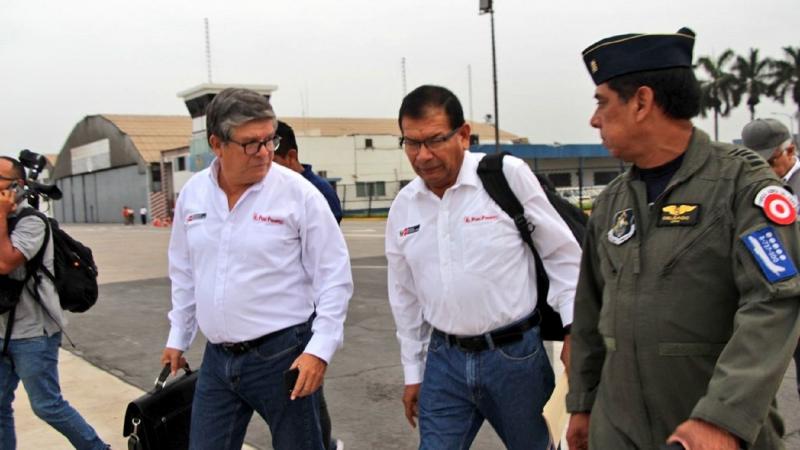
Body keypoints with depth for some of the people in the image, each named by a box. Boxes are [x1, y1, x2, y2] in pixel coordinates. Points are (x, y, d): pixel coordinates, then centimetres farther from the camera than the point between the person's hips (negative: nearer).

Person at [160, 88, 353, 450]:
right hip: (217, 358, 5)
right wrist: (177, 338, 19)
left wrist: (320, 349, -14)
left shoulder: (299, 194, -12)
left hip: (282, 356, -4)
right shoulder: (192, 193, 3)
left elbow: (334, 277, -9)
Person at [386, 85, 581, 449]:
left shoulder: (508, 176, -11)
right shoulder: (403, 206, 3)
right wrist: (412, 373, 15)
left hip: (515, 354, -3)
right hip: (444, 360, 3)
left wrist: (573, 330, -10)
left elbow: (562, 254, -4)